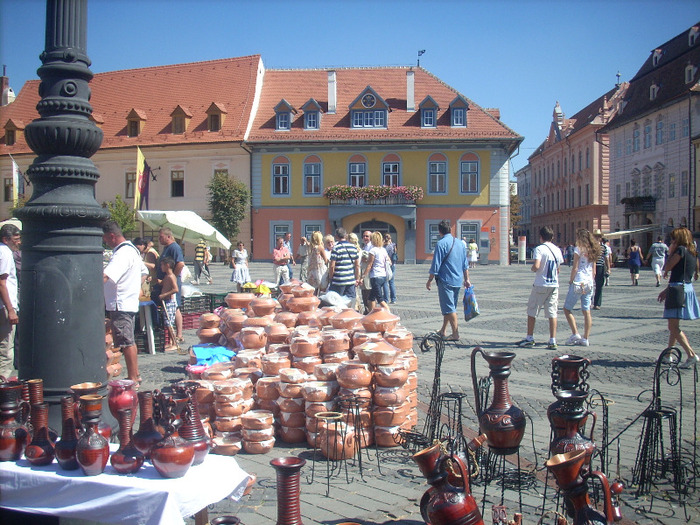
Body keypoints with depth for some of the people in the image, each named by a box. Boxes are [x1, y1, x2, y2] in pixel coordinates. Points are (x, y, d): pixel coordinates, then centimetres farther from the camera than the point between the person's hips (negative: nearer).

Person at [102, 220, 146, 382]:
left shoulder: (122, 253, -18)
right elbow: (144, 272, 28)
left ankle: (133, 378, 0)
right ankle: (135, 375, 24)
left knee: (127, 342, -5)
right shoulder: (132, 249, 16)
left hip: (120, 305, -11)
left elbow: (105, 276, -32)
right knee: (130, 341, 16)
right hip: (129, 303, 11)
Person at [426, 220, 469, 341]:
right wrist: (466, 279, 19)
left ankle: (455, 334, -1)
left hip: (446, 280, -7)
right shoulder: (460, 243, 9)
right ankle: (443, 331, 26)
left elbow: (435, 265, -13)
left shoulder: (441, 244, -12)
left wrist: (430, 280, -5)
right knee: (450, 307, 16)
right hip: (458, 281, 7)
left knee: (449, 308, -2)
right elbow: (465, 264, 13)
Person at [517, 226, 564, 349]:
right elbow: (558, 269, 14)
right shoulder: (557, 250, 8)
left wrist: (532, 268, -1)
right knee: (552, 313, 5)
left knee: (532, 311, 8)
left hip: (540, 285, -5)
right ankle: (553, 341, 2)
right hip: (554, 285, 5)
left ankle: (529, 339, 13)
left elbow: (536, 266, -21)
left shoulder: (539, 249, -10)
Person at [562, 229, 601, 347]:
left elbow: (575, 268, -12)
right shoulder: (592, 250, 11)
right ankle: (585, 338, 6)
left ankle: (575, 333, -6)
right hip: (589, 283, 7)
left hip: (578, 283, -7)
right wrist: (592, 282, 19)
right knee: (587, 311, 5)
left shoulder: (578, 249, -8)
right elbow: (594, 270, 13)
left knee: (567, 309, 4)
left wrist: (571, 280, -1)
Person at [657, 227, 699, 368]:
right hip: (688, 288, 10)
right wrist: (667, 290, 22)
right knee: (673, 326, 18)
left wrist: (671, 253, 5)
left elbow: (667, 267, -12)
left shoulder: (681, 250, -13)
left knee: (673, 327, -9)